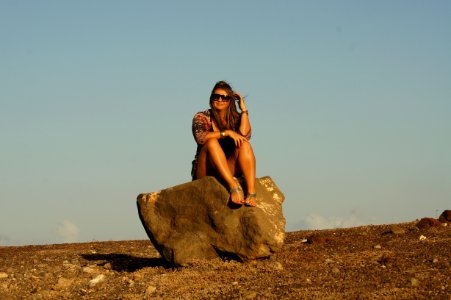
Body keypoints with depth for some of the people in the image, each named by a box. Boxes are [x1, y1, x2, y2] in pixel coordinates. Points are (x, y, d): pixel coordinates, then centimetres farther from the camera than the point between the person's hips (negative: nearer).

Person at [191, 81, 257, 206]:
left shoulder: (235, 118, 11)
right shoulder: (202, 117, 4)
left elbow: (244, 135, -13)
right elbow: (200, 137, -18)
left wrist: (244, 109, -5)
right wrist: (227, 132, -24)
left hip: (229, 171, 2)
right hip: (205, 173, -2)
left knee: (245, 145, -23)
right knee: (212, 142, -29)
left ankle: (252, 192, -43)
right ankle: (233, 185, -48)